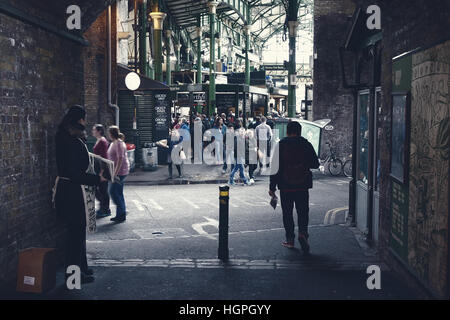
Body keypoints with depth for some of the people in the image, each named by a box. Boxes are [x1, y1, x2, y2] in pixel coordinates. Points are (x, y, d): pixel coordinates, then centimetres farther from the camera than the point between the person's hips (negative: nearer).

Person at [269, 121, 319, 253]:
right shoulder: (306, 145, 0)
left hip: (285, 186, 0)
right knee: (303, 211, 8)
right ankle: (302, 233, -13)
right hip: (303, 185, 1)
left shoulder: (280, 145, -3)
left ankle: (290, 239, 13)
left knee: (287, 213, 10)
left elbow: (275, 167, -5)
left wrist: (272, 187, 0)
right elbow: (315, 164, 5)